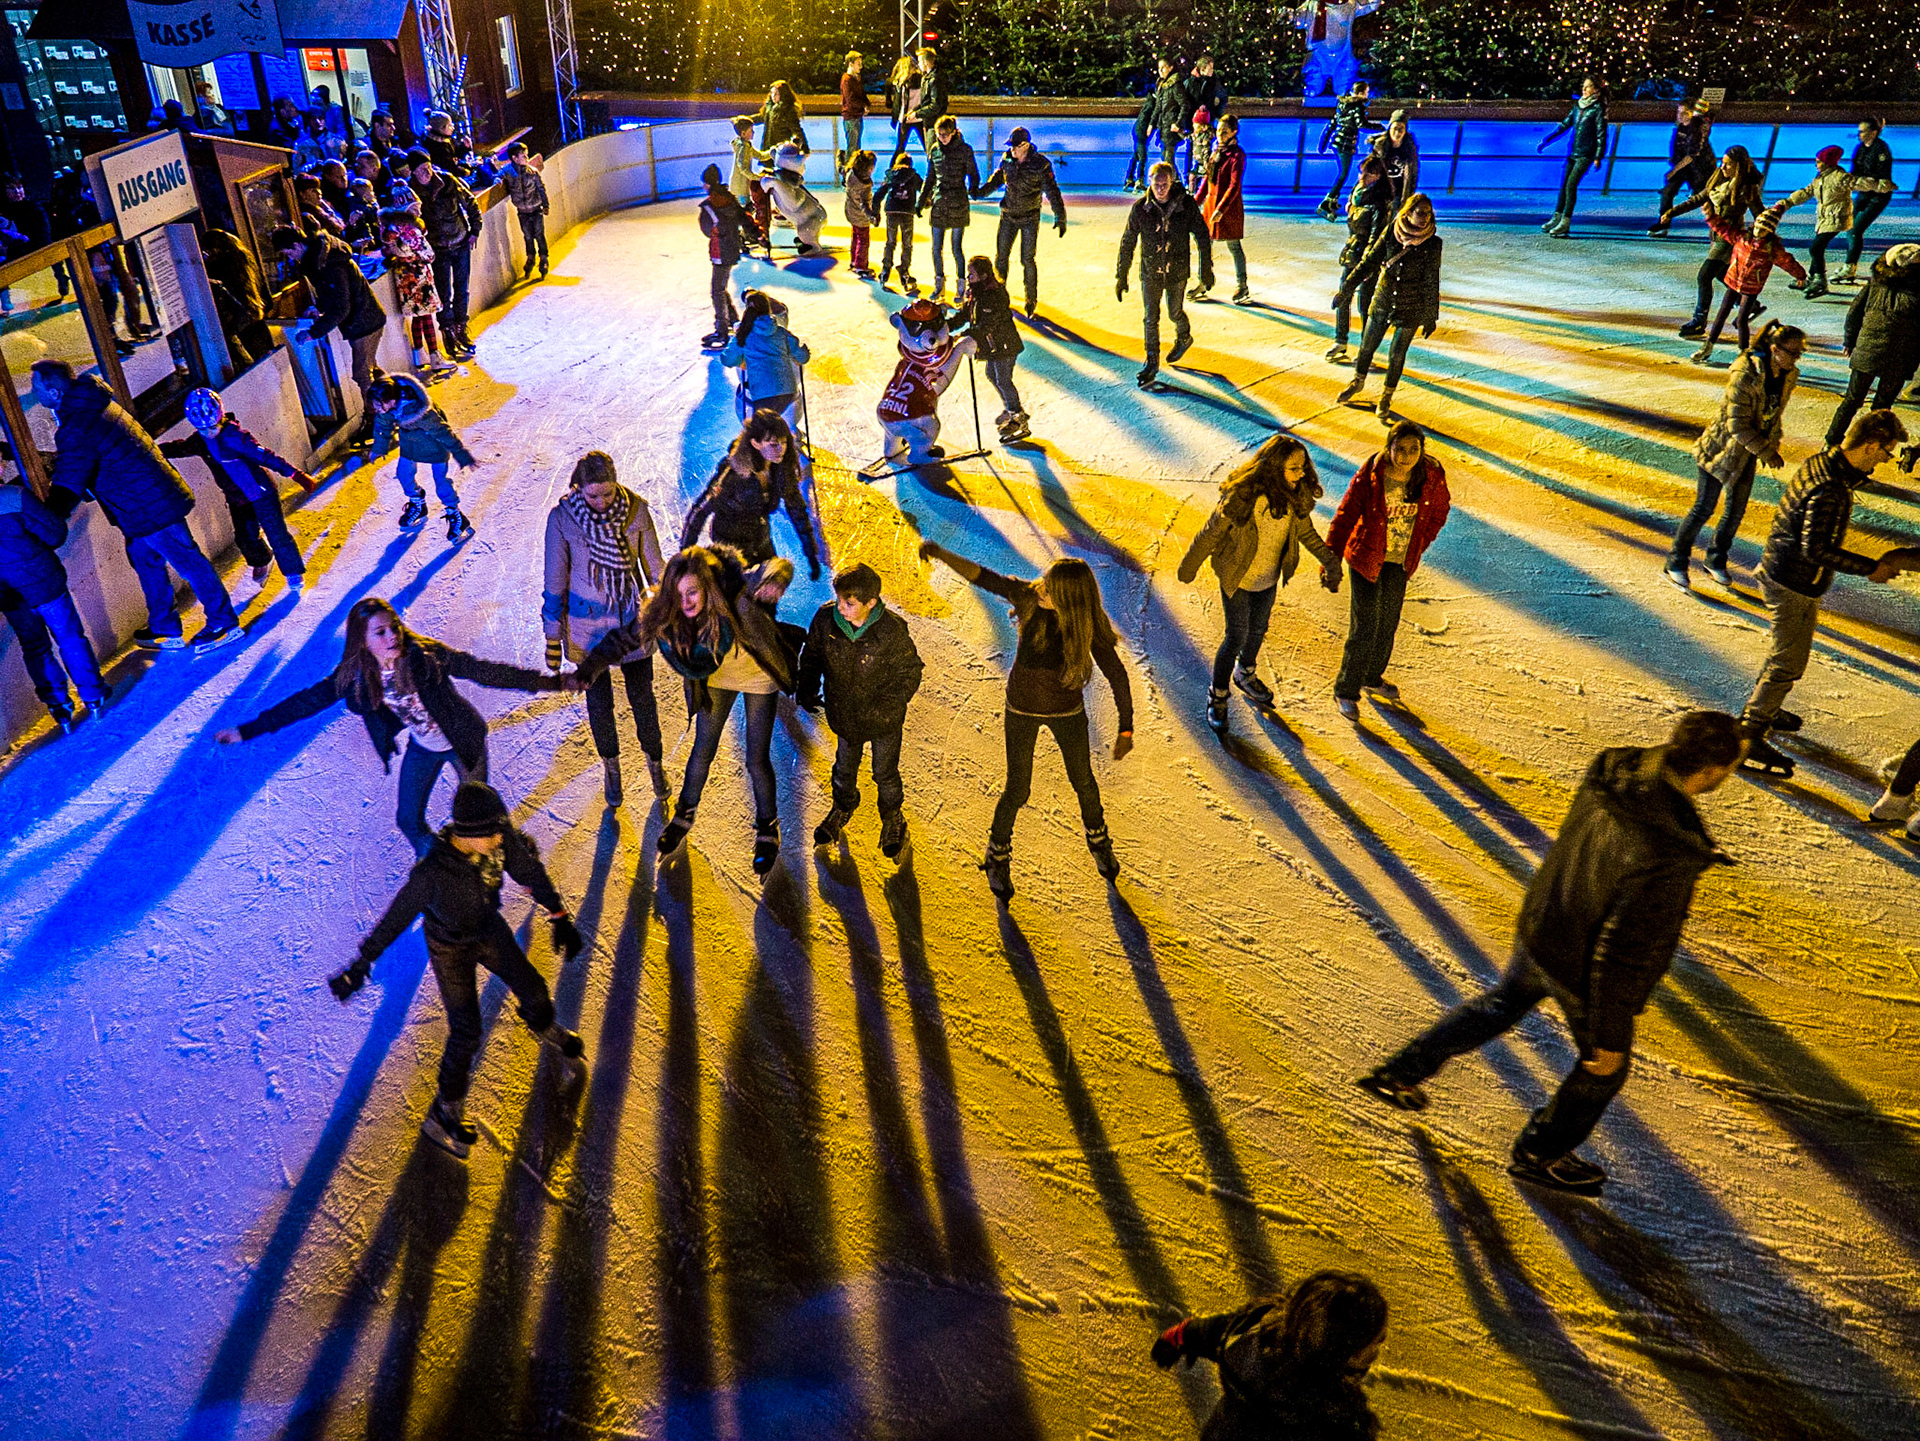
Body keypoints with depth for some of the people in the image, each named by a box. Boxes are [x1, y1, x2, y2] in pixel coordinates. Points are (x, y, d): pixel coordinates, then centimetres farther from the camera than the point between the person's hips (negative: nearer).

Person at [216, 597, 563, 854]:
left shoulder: (427, 655, -28)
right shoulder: (354, 675, -17)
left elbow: (483, 670, -26)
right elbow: (307, 701, -9)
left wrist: (547, 681, -28)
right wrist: (247, 730, -7)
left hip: (462, 741, -4)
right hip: (421, 748, 4)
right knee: (408, 819, 11)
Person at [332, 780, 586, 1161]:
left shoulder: (501, 837, -27)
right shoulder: (433, 871, -39)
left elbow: (529, 871, -10)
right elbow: (397, 916, -27)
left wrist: (559, 915, -7)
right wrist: (361, 965, -20)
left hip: (488, 928, 4)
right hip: (449, 946, -4)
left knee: (532, 990, 11)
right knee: (467, 1031, -3)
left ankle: (552, 1035, 47)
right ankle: (445, 1111, 20)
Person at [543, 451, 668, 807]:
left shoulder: (636, 509, -13)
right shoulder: (562, 518, -15)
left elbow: (654, 565, 0)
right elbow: (555, 582, -7)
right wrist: (552, 637, -3)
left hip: (633, 617, 1)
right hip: (587, 623, 0)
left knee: (642, 696, 11)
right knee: (599, 699, 14)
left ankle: (654, 762, 36)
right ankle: (611, 766, 38)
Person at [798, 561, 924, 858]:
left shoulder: (892, 630, -28)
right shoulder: (826, 618, -19)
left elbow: (909, 673, -15)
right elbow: (812, 655, 0)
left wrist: (886, 706, -24)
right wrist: (807, 688, -11)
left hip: (883, 716, -3)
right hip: (843, 711, 3)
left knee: (885, 773, 17)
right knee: (844, 767, 25)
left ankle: (892, 819, 45)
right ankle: (843, 809, 54)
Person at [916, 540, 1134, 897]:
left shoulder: (1091, 629, -25)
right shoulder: (1029, 597, -23)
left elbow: (1118, 678, -17)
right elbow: (981, 576, -22)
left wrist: (1126, 730, -16)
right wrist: (941, 553, -35)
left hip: (1067, 710, 0)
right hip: (1023, 709, 0)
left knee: (1083, 781, 19)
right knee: (1018, 790, 7)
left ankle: (1098, 840, 50)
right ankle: (998, 855, 33)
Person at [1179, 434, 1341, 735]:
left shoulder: (1297, 496, -14)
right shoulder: (1241, 497, -31)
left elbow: (1306, 531, 3)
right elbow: (1210, 534, -18)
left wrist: (1329, 560, -7)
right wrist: (1189, 568, -8)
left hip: (1269, 577, 6)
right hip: (1237, 578, -5)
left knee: (1258, 630, 23)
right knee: (1237, 635, 2)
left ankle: (1246, 673, 52)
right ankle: (1217, 695, 23)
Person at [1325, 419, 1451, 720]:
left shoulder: (1432, 477, -11)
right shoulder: (1370, 476, -21)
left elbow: (1440, 511, 9)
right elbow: (1344, 517, -17)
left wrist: (1420, 544, 7)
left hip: (1401, 562, 4)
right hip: (1367, 559, -4)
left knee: (1388, 624, 19)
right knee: (1364, 628, -6)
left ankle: (1372, 678, 41)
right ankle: (1346, 691, 10)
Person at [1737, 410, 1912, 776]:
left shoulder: (1819, 463, 0)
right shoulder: (1830, 491, -29)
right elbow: (1816, 549, -29)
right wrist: (1871, 568, -23)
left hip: (1778, 572, 10)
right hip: (1795, 587, -10)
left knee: (1785, 652, 27)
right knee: (1788, 665, 1)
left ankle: (1761, 708, 45)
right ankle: (1748, 739, 7)